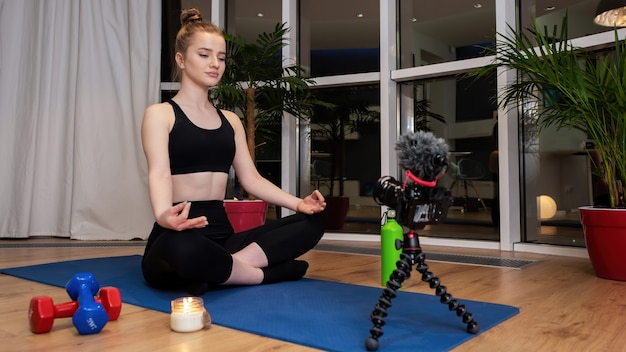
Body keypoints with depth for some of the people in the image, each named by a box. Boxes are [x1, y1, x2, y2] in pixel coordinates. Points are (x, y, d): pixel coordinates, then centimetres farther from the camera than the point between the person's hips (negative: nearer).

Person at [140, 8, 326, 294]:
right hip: (180, 235, -6)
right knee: (182, 248, -43)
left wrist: (298, 203, -4)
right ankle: (265, 274, -18)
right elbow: (159, 174, -16)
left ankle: (217, 270, -21)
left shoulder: (230, 121, 18)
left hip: (221, 234, 6)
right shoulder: (160, 114, 0)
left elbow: (251, 178, 12)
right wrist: (164, 214, -39)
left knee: (310, 223, -12)